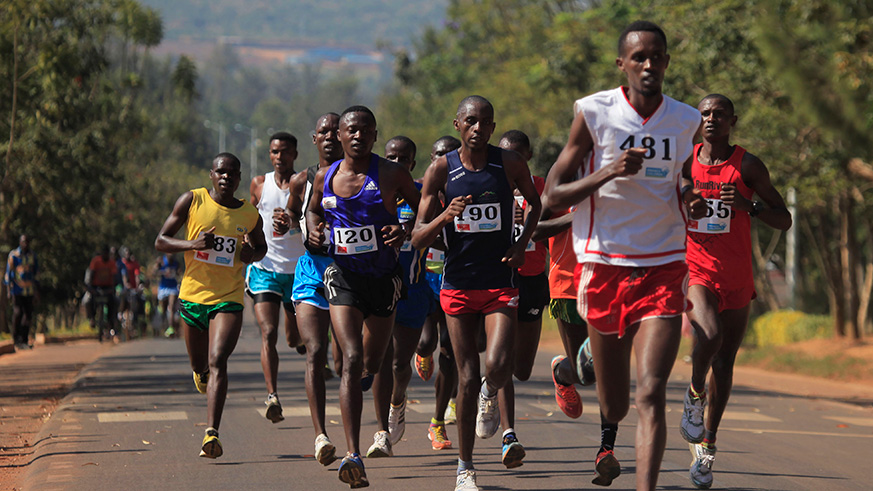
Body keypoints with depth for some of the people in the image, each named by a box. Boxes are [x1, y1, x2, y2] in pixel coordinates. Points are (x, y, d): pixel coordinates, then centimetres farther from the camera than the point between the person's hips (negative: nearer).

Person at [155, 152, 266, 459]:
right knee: (200, 366, 16)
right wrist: (192, 244, -20)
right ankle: (203, 375, 56)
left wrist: (251, 255, -3)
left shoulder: (250, 215, 2)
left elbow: (260, 246, 22)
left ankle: (211, 434, -27)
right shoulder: (192, 201, -3)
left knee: (217, 362, -19)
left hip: (229, 299, -1)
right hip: (192, 295, 1)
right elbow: (161, 242, -1)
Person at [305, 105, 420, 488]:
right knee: (352, 360, -18)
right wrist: (314, 228, -2)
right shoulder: (325, 177, 1)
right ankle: (353, 455, -25)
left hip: (383, 276, 0)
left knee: (373, 365, 14)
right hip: (343, 274, 0)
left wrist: (405, 231, -20)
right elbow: (314, 209, 20)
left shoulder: (392, 175, -8)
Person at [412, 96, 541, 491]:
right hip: (458, 284, 1)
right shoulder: (441, 170, -3)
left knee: (497, 366, -20)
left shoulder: (511, 165, -3)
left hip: (501, 283, 0)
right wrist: (446, 215, -22)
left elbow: (536, 203, 18)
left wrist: (522, 243, 3)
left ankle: (491, 395, 19)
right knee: (467, 379, 2)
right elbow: (417, 239, -3)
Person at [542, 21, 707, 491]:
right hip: (604, 266, -1)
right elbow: (552, 196, -5)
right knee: (613, 406, 10)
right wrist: (607, 173, -21)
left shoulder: (685, 120, 5)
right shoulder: (594, 113, -5)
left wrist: (694, 201, -1)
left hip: (663, 269, 1)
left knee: (651, 395, -16)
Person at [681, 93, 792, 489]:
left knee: (724, 365, 8)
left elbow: (784, 220, -1)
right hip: (695, 271, -1)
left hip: (736, 279, 1)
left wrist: (749, 205, -17)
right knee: (708, 334, -30)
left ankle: (706, 445, 23)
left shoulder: (748, 167, -1)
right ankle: (695, 394, -1)